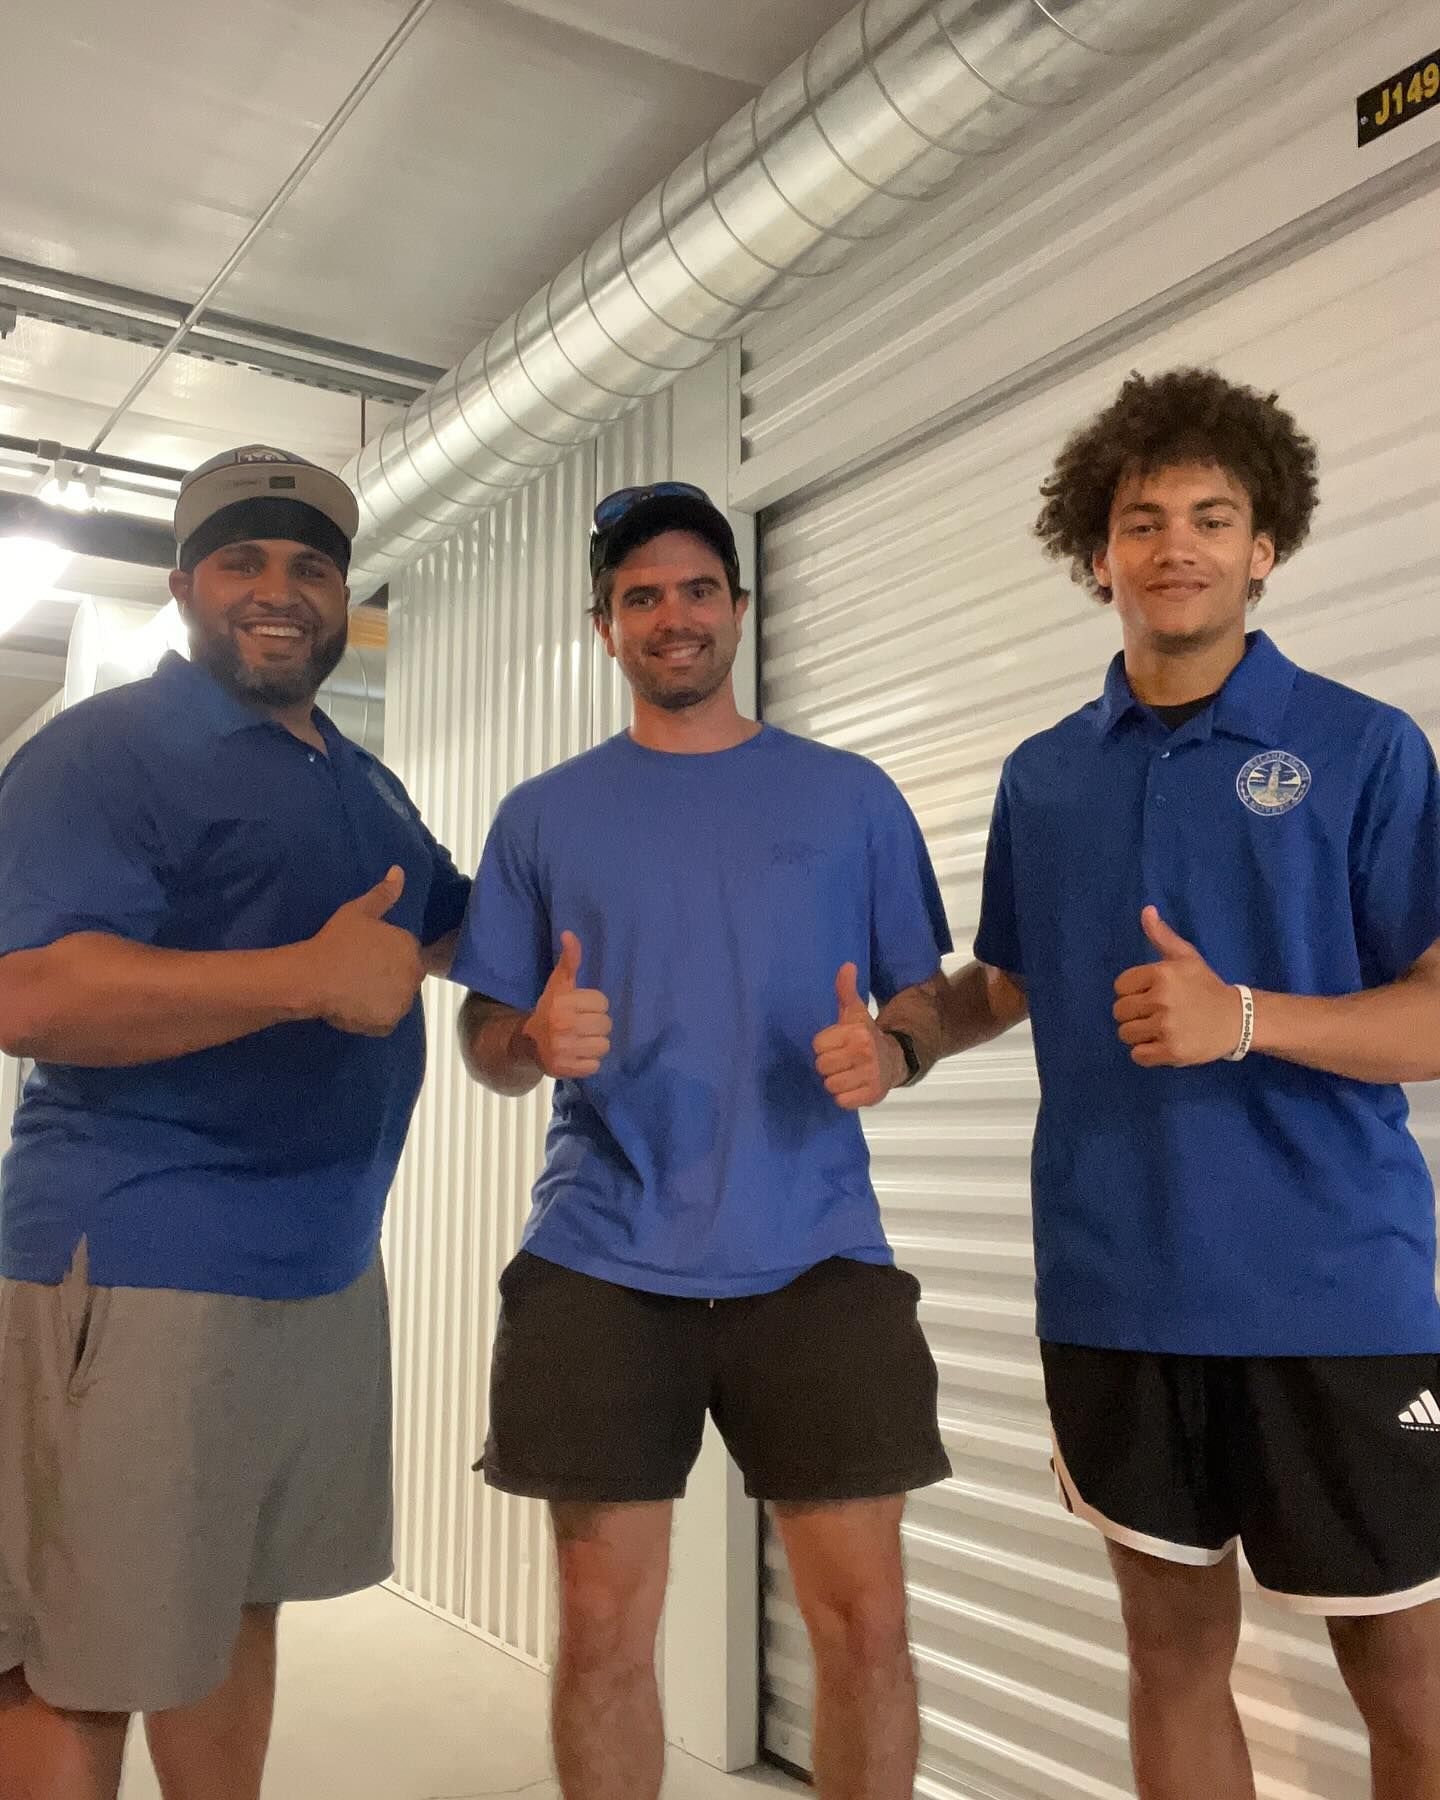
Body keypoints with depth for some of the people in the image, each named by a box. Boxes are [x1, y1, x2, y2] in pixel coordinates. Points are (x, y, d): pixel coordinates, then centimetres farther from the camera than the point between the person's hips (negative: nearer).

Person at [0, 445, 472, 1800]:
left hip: (327, 1269, 8)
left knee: (235, 1605, 19)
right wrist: (311, 977, -27)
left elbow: (451, 929, 33)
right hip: (140, 1269, -7)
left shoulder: (365, 786, 17)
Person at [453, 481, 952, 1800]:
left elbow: (927, 998, 11)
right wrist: (537, 1040, -12)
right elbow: (484, 1039, 10)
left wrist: (884, 1052, -12)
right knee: (604, 1626, 6)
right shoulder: (543, 817, 10)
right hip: (601, 1263, 1)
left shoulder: (850, 798, 9)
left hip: (815, 1257, 0)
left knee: (865, 1618, 2)